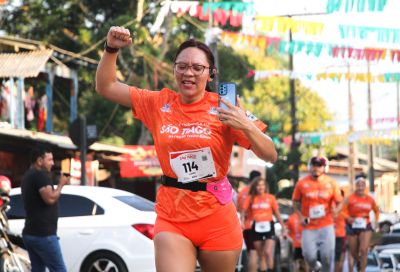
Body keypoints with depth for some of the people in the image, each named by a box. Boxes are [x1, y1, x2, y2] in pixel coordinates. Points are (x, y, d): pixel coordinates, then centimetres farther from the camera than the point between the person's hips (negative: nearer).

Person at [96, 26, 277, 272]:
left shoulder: (223, 108, -5)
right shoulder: (159, 103, 4)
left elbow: (271, 156, -6)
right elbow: (106, 87, 11)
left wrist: (246, 126, -24)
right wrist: (112, 49, -4)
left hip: (217, 221, -1)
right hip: (172, 219, 1)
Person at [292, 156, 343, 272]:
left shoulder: (331, 183, 0)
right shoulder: (302, 183, -1)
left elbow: (339, 203, 5)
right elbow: (295, 202, 9)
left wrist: (335, 211, -17)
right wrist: (300, 216, -6)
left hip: (326, 225, 0)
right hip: (309, 226, 0)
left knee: (327, 255, -6)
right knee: (309, 256, -7)